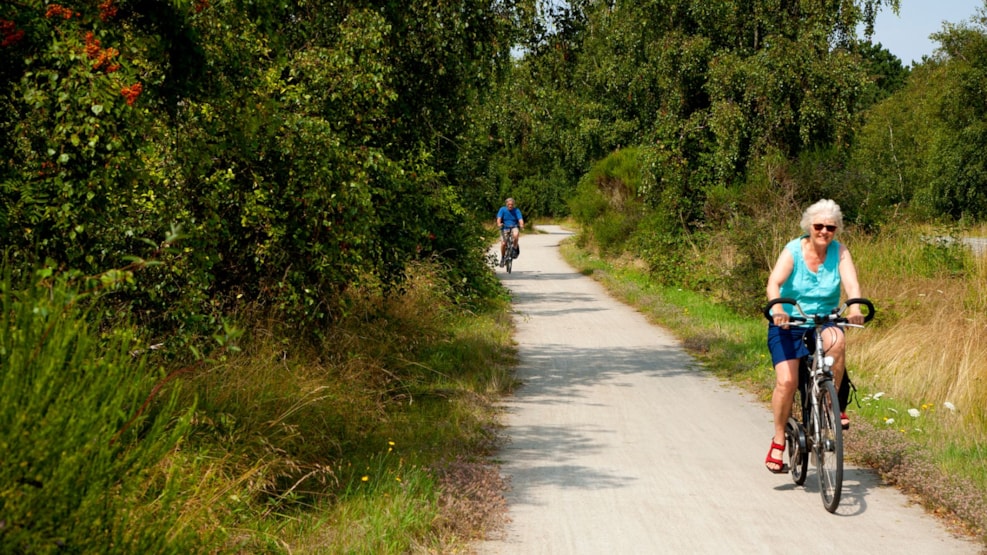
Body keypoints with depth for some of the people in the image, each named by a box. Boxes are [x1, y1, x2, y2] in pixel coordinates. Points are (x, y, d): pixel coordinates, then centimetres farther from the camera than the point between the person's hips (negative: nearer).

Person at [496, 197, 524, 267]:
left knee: (516, 235, -36)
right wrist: (499, 224, -38)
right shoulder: (502, 210, -6)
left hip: (514, 227, 0)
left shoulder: (516, 210, -4)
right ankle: (502, 258, 8)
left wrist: (521, 225, -37)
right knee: (503, 243, -16)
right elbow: (499, 218, -16)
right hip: (504, 228, 0)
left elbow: (520, 219, -15)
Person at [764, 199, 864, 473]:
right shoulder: (793, 251, -10)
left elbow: (851, 282, -19)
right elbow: (774, 282, -25)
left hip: (824, 322, 1)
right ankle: (778, 441, 0)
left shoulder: (839, 252, -4)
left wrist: (855, 308, -41)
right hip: (788, 324, -1)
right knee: (786, 381, -19)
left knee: (836, 340, -35)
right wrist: (777, 308, -46)